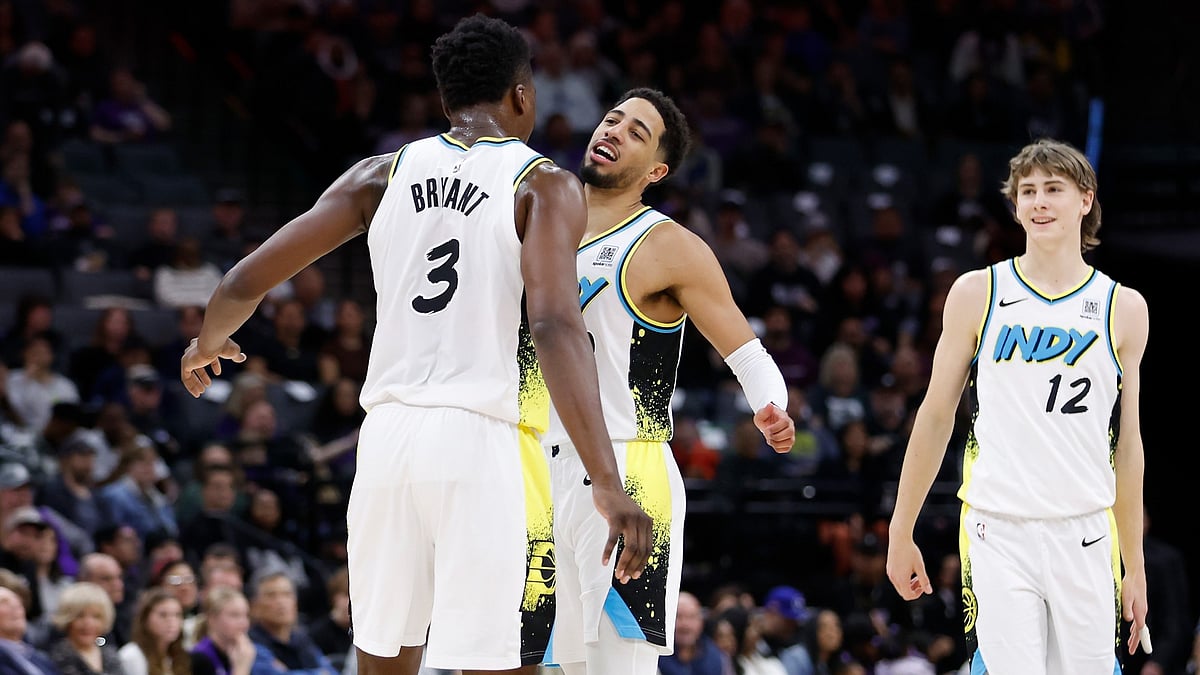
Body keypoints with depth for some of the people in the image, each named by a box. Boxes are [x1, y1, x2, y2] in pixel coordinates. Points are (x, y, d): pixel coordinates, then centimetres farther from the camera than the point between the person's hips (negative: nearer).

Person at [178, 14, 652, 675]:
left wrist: (208, 343, 34)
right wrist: (608, 483, -25)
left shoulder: (382, 174, 11)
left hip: (388, 432, 5)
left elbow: (244, 283, 10)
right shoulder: (546, 186, -1)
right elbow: (555, 327, -18)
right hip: (484, 444, -5)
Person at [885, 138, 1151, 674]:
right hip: (999, 533, -2)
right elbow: (935, 416, 9)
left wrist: (1135, 566, 12)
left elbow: (1126, 446, 12)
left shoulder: (1123, 309, 8)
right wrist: (901, 533, 8)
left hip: (1085, 534, 2)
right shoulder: (977, 294, 4)